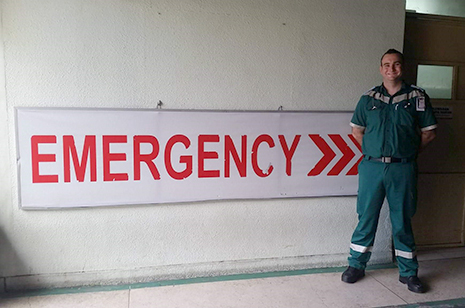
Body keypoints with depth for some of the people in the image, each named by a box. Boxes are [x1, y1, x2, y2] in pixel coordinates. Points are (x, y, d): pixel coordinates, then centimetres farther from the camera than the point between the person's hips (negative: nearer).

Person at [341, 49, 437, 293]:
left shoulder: (417, 97, 4)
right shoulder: (369, 98, 6)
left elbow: (428, 133, 8)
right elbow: (356, 130, 13)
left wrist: (408, 152, 4)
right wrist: (374, 150, 7)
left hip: (402, 169, 0)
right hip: (372, 166, 1)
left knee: (403, 220, 8)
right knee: (366, 217, 7)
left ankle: (408, 272, 23)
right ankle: (356, 265, 21)